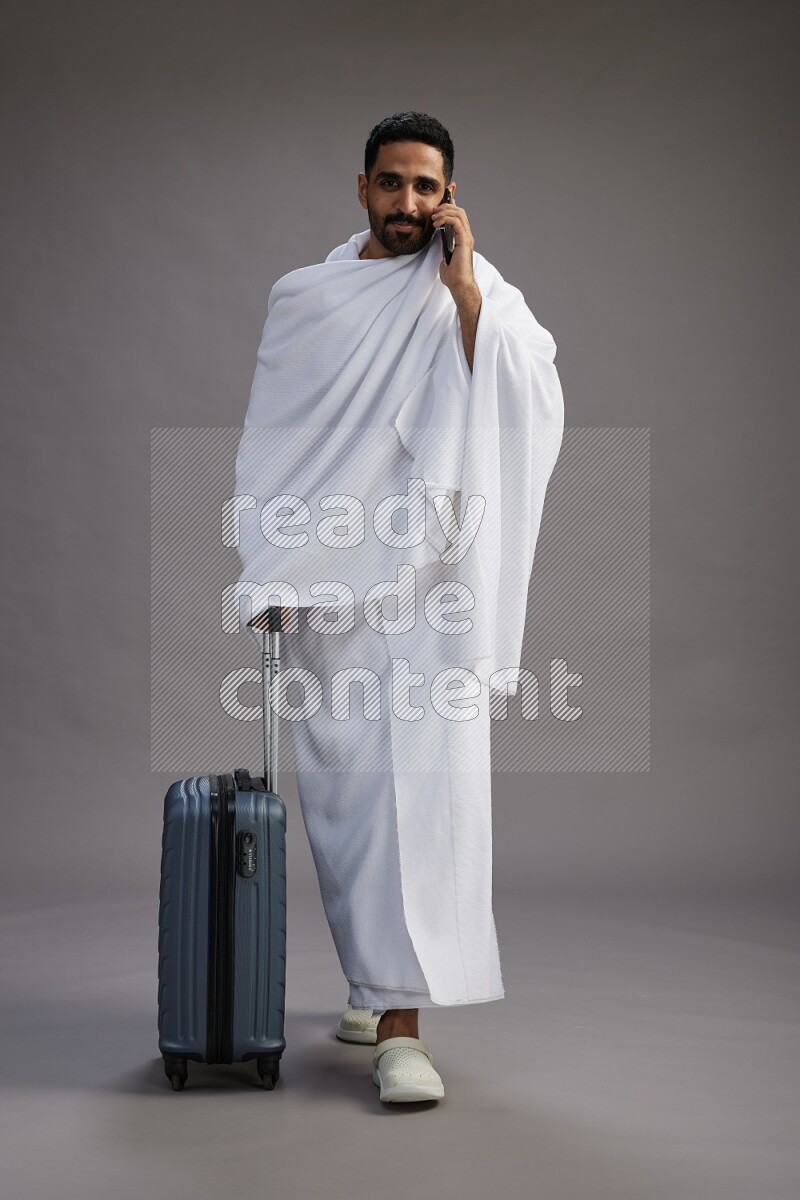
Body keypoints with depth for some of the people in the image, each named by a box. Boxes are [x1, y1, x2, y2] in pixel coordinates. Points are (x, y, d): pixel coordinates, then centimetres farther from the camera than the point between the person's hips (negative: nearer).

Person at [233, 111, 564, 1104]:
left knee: (426, 781, -10)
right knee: (341, 788, 7)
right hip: (328, 582, 2)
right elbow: (271, 445, 12)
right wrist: (268, 576, 6)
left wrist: (462, 286, -14)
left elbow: (531, 402, -12)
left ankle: (400, 1020, -9)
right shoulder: (304, 300, 11)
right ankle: (375, 979, 26)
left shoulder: (482, 295, 6)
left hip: (432, 581, -2)